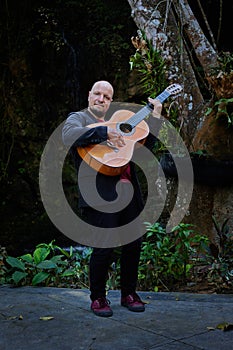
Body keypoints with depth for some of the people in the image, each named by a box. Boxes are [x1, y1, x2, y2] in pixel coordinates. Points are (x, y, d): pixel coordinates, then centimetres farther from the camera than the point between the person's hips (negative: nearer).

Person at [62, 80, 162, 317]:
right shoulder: (78, 118, 8)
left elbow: (145, 145, 26)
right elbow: (69, 136, -17)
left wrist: (155, 116, 20)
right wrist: (104, 132, -23)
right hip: (100, 195, -6)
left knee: (134, 244, 8)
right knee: (104, 248, -9)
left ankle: (129, 294, 25)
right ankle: (98, 298, 11)